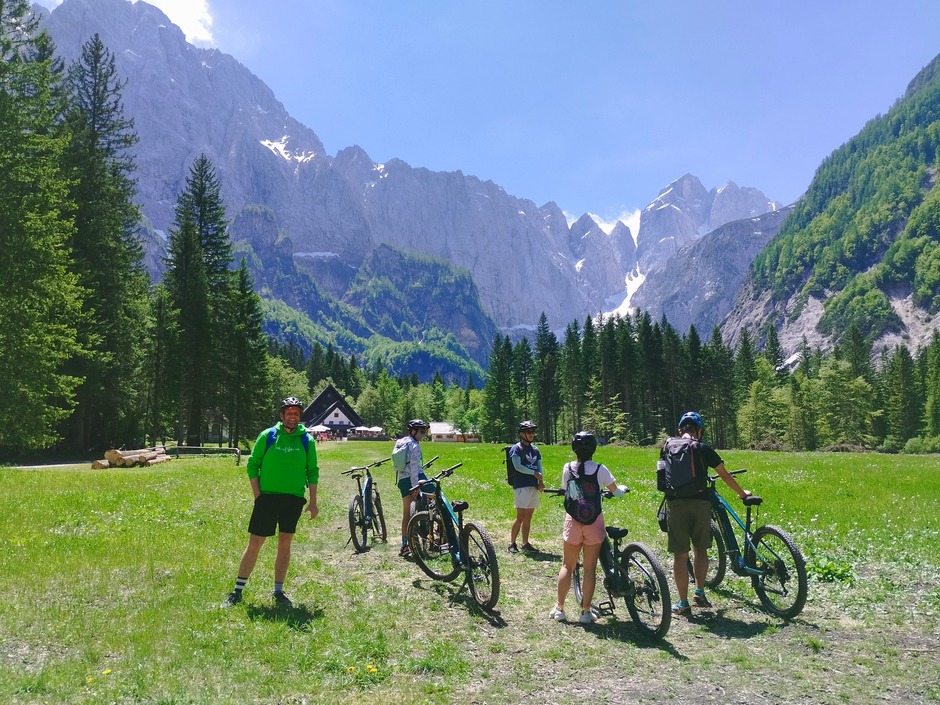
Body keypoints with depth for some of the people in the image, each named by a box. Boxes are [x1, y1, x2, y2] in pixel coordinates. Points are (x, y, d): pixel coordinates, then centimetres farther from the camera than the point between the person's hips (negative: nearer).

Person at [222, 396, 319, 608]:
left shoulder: (306, 440, 4)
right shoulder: (268, 435, -1)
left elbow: (312, 471, 7)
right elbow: (252, 464, 1)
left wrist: (313, 502, 2)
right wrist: (257, 495, -5)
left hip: (294, 499, 2)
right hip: (267, 496, -2)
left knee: (285, 543, 7)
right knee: (255, 544, 0)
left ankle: (278, 591, 19)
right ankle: (237, 591, 12)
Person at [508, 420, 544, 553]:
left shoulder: (535, 450, 17)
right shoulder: (516, 449, -3)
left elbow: (539, 467, 12)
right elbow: (517, 466, -14)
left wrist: (540, 482, -6)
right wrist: (534, 473, -12)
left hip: (534, 486, 7)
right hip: (521, 486, -6)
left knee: (528, 518, 9)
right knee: (520, 516, -9)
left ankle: (525, 543, 14)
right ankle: (512, 543, -1)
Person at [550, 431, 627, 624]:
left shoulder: (567, 469, -2)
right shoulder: (599, 469, -7)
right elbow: (616, 491, 2)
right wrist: (623, 489, 25)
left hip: (573, 520, 2)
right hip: (594, 521, -1)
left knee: (567, 566, 12)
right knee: (589, 568, 6)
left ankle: (559, 608, 16)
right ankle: (585, 611, 11)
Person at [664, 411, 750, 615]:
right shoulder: (703, 449, 5)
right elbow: (725, 476, 12)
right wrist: (742, 493, 28)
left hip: (676, 504, 1)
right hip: (700, 502, 0)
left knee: (680, 554, 5)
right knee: (700, 548, 19)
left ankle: (683, 603, 8)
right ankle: (699, 593, 17)